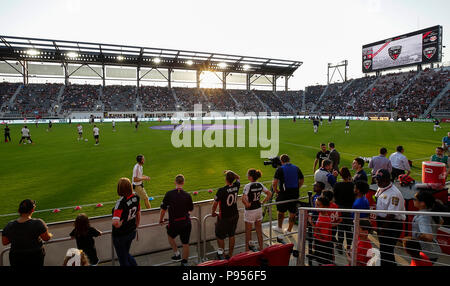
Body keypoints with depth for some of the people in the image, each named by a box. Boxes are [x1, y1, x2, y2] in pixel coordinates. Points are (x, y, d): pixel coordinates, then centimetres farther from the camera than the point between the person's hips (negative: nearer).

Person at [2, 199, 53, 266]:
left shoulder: (9, 226, -13)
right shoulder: (38, 223, -23)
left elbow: (4, 242, 0)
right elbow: (46, 238, -12)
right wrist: (50, 235, 10)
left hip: (16, 258, 3)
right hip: (35, 256, -2)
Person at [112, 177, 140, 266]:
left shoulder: (121, 202, -30)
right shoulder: (135, 197, -10)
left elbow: (115, 222, -41)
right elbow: (138, 213, 6)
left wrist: (119, 224, -18)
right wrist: (136, 226, 21)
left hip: (120, 235, -6)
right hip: (132, 232, 6)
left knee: (123, 260, 17)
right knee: (126, 254, 31)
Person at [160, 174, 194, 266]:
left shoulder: (169, 194, -12)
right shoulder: (187, 195, -9)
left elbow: (163, 209, -7)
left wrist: (161, 220, 9)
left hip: (174, 223, -1)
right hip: (186, 223, 1)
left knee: (170, 236, 29)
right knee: (185, 243, 16)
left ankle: (177, 254, 27)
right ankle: (184, 262, 28)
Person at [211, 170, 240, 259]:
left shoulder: (221, 190, -25)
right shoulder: (236, 186, -10)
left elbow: (215, 203, -14)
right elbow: (238, 178, 15)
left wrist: (213, 212, 3)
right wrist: (231, 172, 6)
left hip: (224, 217, -5)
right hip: (235, 215, 5)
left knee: (220, 236, 15)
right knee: (231, 235, 19)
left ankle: (221, 254, 25)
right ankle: (230, 255, 32)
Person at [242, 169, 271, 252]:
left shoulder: (248, 186, -21)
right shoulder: (260, 185, -3)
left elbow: (243, 199, -31)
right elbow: (269, 194, 2)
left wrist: (247, 205, -14)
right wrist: (263, 202, 4)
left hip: (250, 211, -6)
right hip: (259, 209, 6)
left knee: (248, 231, 11)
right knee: (259, 230, 20)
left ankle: (247, 250, 24)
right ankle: (261, 247, 32)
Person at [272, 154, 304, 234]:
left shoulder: (280, 169, -10)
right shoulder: (296, 168, 4)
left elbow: (274, 183, -17)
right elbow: (302, 180, 15)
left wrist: (276, 191, -1)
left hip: (284, 194, -3)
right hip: (295, 194, 3)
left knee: (281, 212, 17)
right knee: (292, 213, 13)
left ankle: (279, 228, 34)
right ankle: (289, 230, 23)